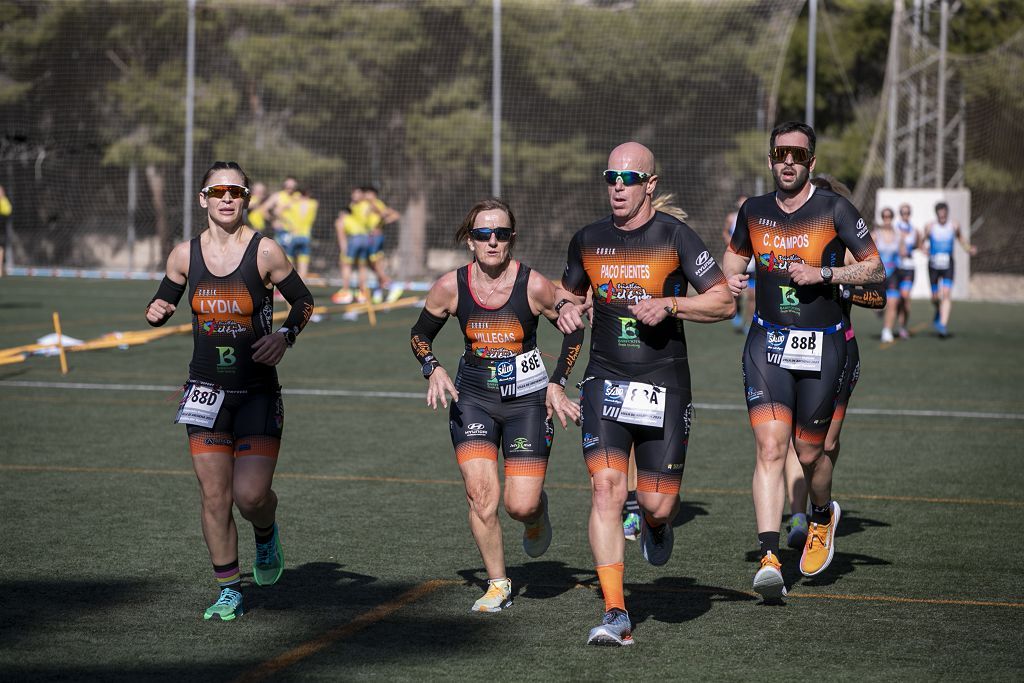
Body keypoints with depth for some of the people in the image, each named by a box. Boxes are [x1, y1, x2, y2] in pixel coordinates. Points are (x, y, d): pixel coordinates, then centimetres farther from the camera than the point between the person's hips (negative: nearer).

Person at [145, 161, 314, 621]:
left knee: (251, 495, -12)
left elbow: (303, 300, 4)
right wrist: (157, 312, -9)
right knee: (214, 497, -1)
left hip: (258, 392, -2)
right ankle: (229, 590, 13)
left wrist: (285, 335, -15)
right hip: (206, 390, 3)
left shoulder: (265, 251, -8)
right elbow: (164, 301, 15)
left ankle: (266, 535, 24)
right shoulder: (185, 255, 1)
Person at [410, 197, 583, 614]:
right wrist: (433, 369, -10)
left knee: (521, 505, -8)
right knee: (480, 492, -14)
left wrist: (557, 384, -4)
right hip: (472, 397, 2)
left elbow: (574, 329, 2)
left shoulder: (533, 286, -13)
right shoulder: (450, 287, -8)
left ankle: (537, 513, 32)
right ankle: (498, 584, 3)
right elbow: (420, 334, 8)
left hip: (527, 400, -2)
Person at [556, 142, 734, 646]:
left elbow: (724, 302, -4)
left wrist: (670, 305, -18)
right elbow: (569, 292, 24)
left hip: (664, 386, -2)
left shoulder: (675, 236, -5)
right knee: (606, 488, -15)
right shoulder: (587, 240, 7)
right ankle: (615, 615, -13)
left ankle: (656, 525, 41)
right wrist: (568, 309, 1)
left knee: (657, 504, 0)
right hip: (605, 381, 2)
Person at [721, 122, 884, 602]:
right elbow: (734, 258, 24)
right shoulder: (753, 211, 6)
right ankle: (769, 560, -20)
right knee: (770, 447, -14)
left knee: (809, 453, 7)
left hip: (822, 346, -1)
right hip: (767, 342, 2)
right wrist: (729, 281, 1)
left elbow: (875, 269, -1)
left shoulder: (835, 209, -4)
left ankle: (822, 517, 41)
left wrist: (824, 274, -15)